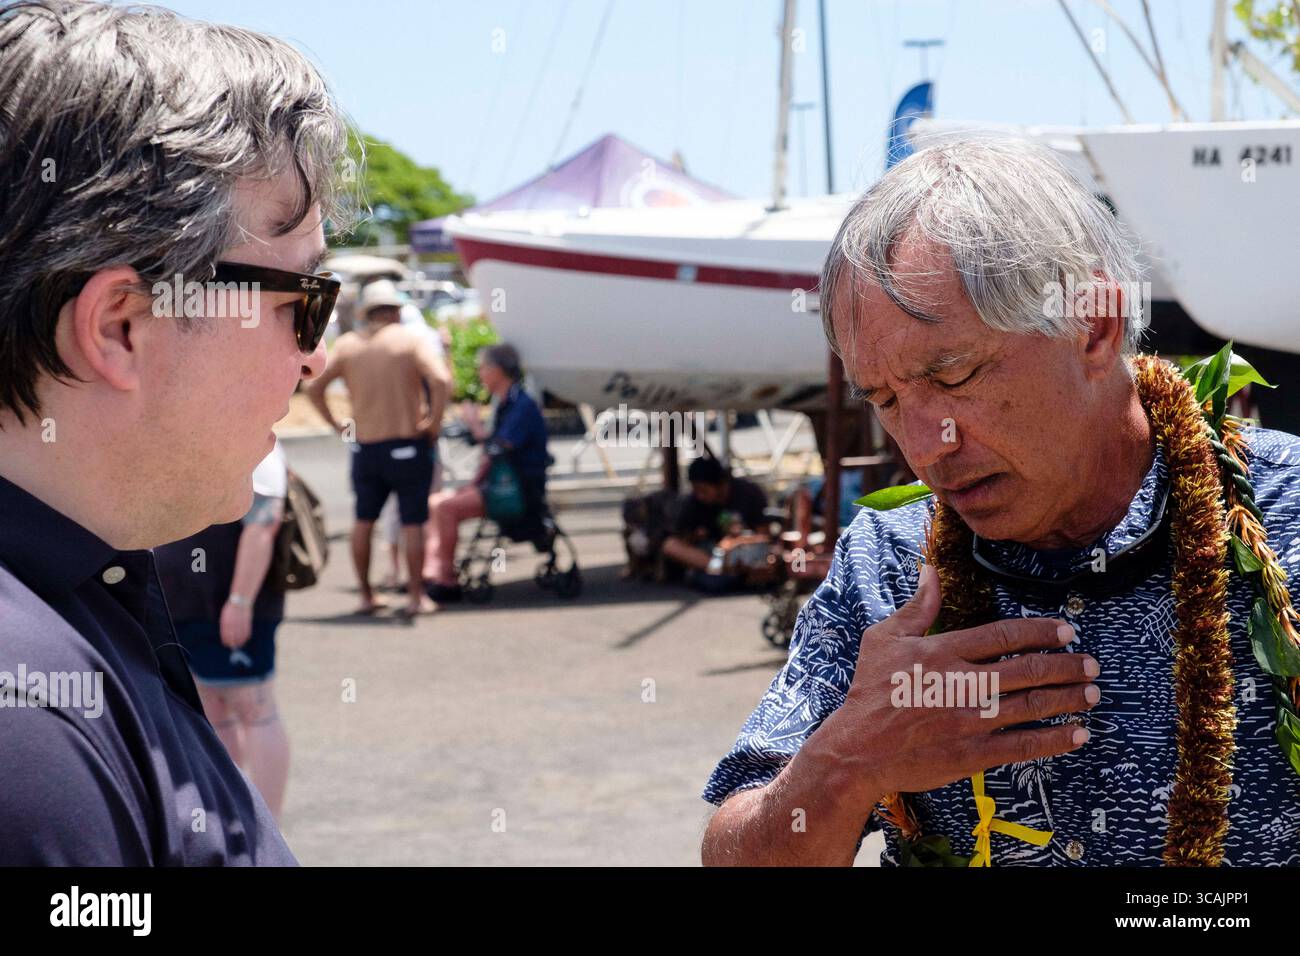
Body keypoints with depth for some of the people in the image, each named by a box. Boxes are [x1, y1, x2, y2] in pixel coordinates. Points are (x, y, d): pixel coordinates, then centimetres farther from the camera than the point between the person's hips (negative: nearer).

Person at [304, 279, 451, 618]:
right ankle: (415, 597, 3)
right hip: (408, 443, -3)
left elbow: (314, 387, 2)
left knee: (363, 520, 16)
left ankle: (366, 596, 21)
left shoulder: (347, 345, 5)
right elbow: (441, 380, -20)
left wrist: (337, 425, 8)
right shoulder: (412, 340, -5)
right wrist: (434, 423, -10)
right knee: (412, 523, 3)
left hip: (365, 446, 3)